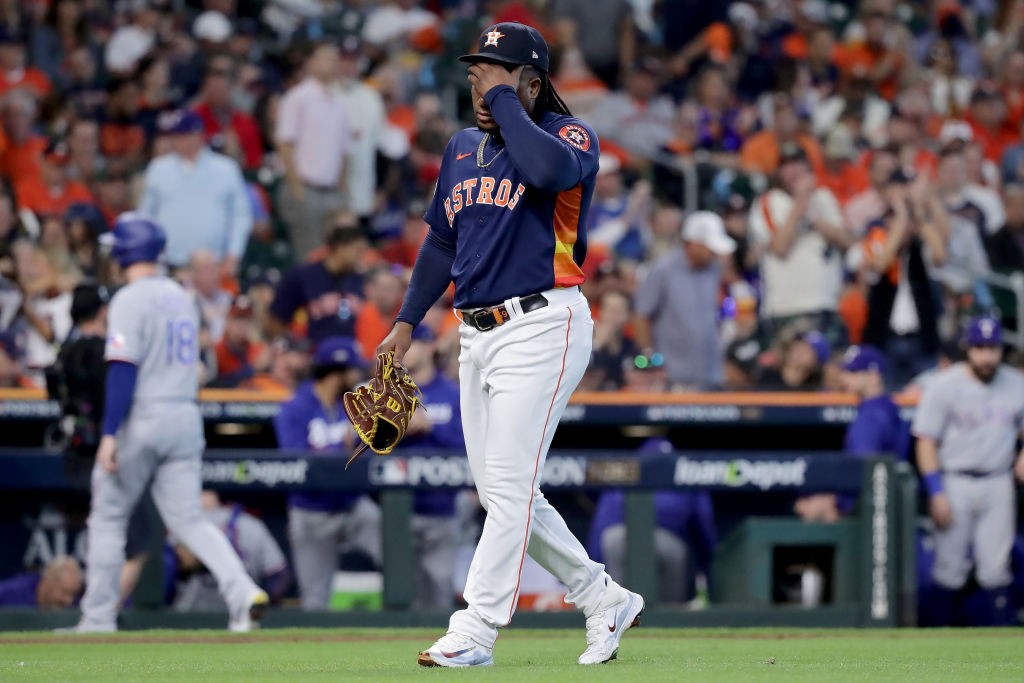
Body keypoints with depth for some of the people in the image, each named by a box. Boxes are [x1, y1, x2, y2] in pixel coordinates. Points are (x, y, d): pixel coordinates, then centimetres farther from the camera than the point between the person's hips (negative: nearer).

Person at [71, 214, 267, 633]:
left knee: (108, 517, 7)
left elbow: (123, 369, -18)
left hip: (141, 420, -6)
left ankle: (98, 618, 9)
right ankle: (242, 592, -16)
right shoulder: (181, 298, 15)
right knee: (188, 519, 4)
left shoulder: (130, 299, -10)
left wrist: (109, 433, -21)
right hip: (186, 417, 7)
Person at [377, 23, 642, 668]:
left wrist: (504, 99, -19)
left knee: (508, 486, -11)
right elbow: (442, 241, 26)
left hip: (542, 325, -8)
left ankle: (475, 632, -11)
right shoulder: (463, 148, 16)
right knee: (502, 493, 8)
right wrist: (408, 321, 22)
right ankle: (606, 601, 20)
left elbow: (549, 168, -32)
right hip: (478, 336, 8)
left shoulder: (570, 136, -6)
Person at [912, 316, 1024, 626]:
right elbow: (926, 442, -5)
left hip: (998, 483, 3)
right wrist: (936, 493, -12)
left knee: (996, 565, 1)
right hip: (955, 482, -3)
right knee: (950, 566, -1)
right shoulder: (944, 386, -6)